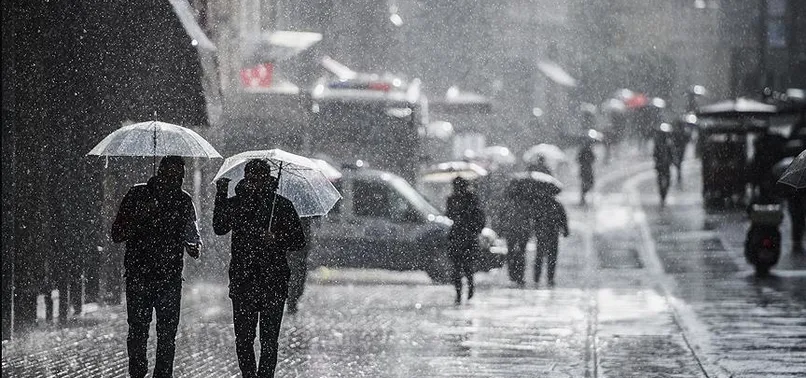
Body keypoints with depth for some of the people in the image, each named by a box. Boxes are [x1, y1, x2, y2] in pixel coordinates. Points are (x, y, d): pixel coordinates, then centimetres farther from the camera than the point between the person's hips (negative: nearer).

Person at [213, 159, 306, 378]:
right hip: (243, 282, 1)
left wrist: (277, 240, -14)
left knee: (269, 340, -2)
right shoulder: (236, 204, 8)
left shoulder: (282, 206, 5)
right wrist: (221, 196, -16)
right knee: (243, 338, 1)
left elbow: (299, 241, 5)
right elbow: (219, 228, -8)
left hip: (273, 282, -1)